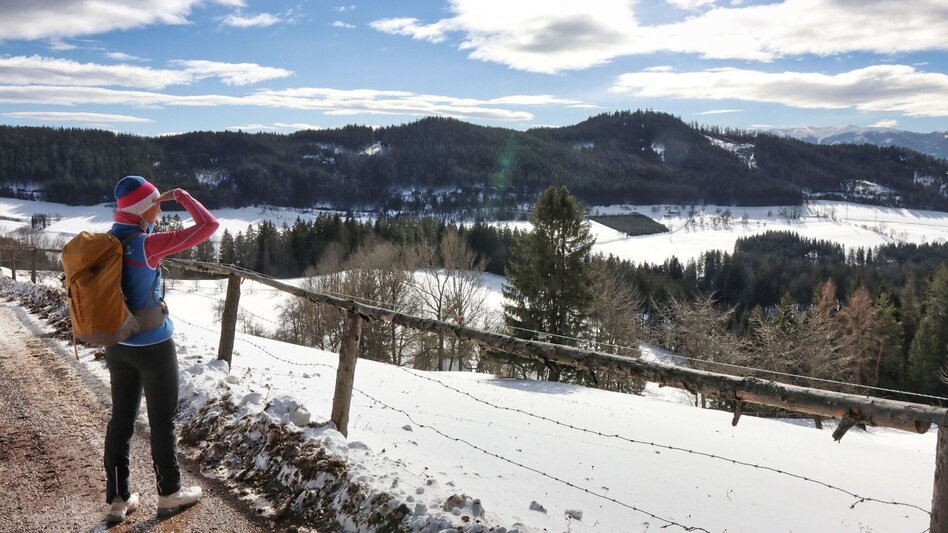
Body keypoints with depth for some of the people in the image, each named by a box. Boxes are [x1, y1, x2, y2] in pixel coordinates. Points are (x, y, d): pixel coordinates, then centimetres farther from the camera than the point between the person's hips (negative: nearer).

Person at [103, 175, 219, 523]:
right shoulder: (146, 245, -23)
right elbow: (209, 225, -21)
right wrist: (181, 195, -11)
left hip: (117, 345, 7)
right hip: (154, 347, -7)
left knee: (121, 420, 15)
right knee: (162, 422, 9)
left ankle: (118, 499, 25)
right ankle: (169, 494, 25)